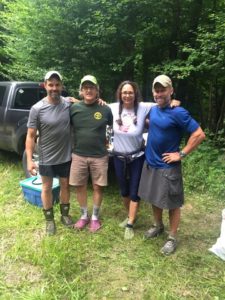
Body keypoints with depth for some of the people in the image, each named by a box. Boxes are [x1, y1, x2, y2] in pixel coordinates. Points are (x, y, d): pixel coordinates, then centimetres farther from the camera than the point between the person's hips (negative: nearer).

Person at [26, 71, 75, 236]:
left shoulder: (69, 104, -6)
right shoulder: (37, 109, -13)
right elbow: (31, 136, -10)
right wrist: (29, 159, -15)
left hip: (66, 156, 3)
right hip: (46, 158, -2)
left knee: (65, 185, 17)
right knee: (47, 188, 12)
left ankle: (65, 214, 39)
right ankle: (49, 219, 32)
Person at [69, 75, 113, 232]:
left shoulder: (105, 109, -4)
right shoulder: (74, 108, -2)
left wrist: (107, 143, 6)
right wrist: (74, 146, 3)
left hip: (100, 156, -1)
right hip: (79, 155, 1)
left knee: (98, 187, 9)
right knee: (80, 186, 11)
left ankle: (95, 217, 29)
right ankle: (84, 215, 32)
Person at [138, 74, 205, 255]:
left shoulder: (178, 113, -18)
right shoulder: (154, 109, 4)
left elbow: (199, 134, -19)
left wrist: (181, 154, -17)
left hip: (168, 167, -7)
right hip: (150, 163, 7)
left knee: (172, 204, 7)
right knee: (154, 199, 20)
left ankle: (172, 238, 25)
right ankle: (158, 226, 42)